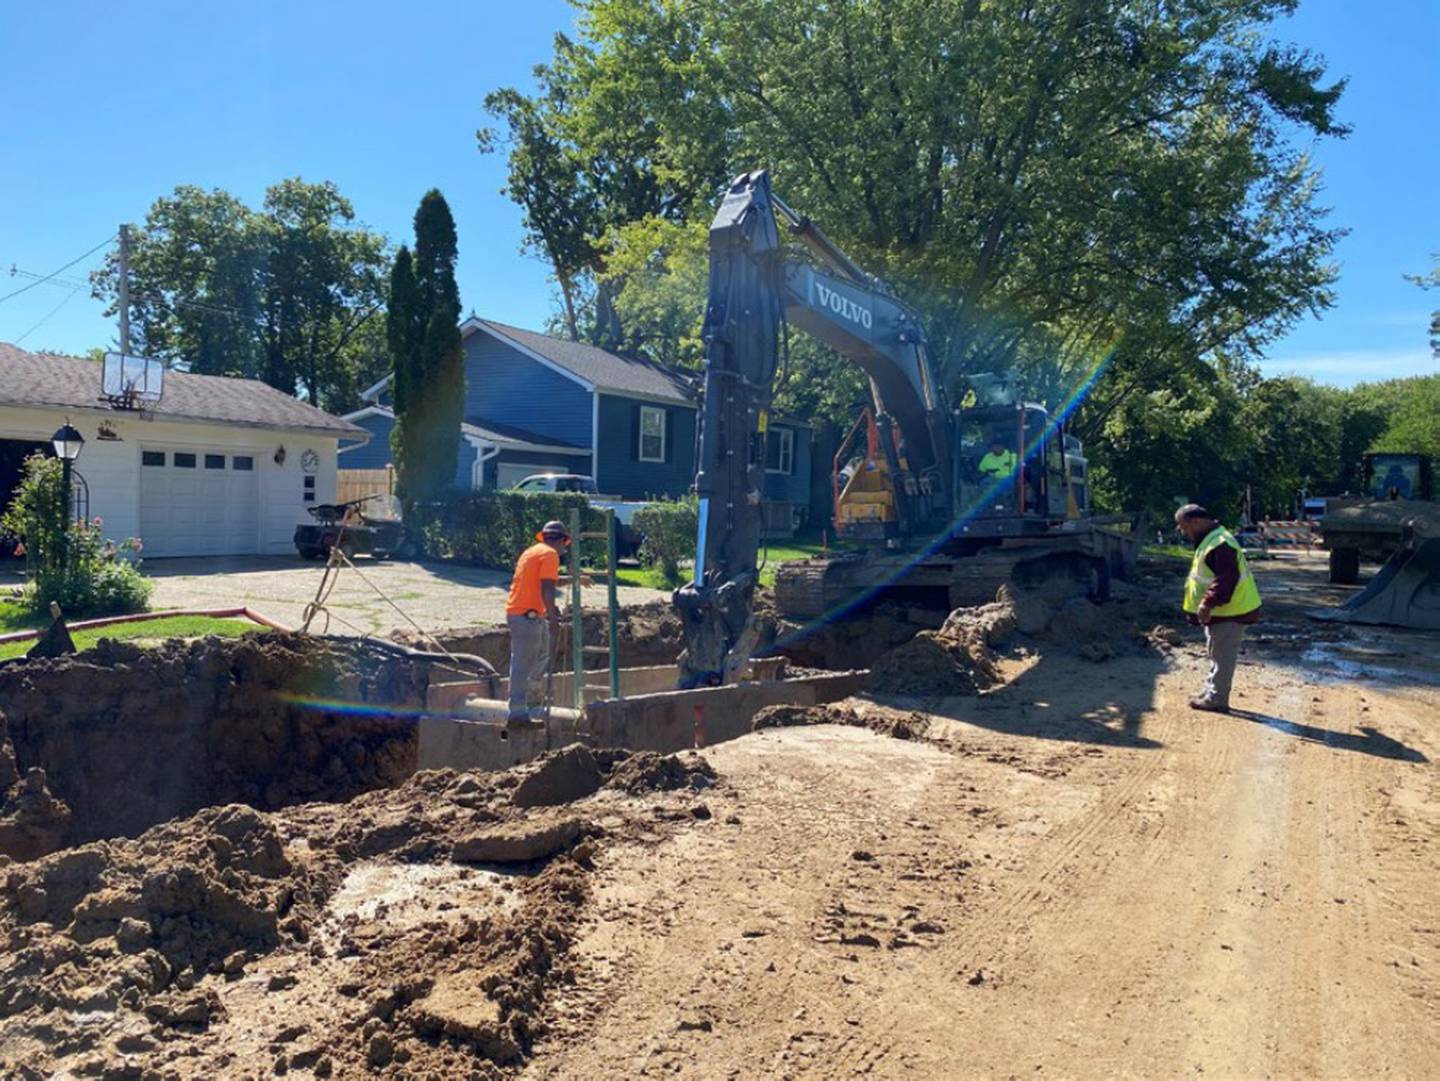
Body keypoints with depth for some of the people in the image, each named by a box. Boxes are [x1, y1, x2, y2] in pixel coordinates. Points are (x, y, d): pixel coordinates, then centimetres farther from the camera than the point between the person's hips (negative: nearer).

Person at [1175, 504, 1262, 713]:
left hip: (1230, 612, -11)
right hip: (1220, 612, 11)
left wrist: (1208, 603, -34)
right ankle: (1211, 692, 29)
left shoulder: (1220, 544, -23)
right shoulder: (1210, 540, 12)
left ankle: (1216, 699, 5)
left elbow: (1226, 579, -32)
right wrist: (1206, 605, 22)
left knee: (1222, 656, -2)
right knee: (1215, 654, 19)